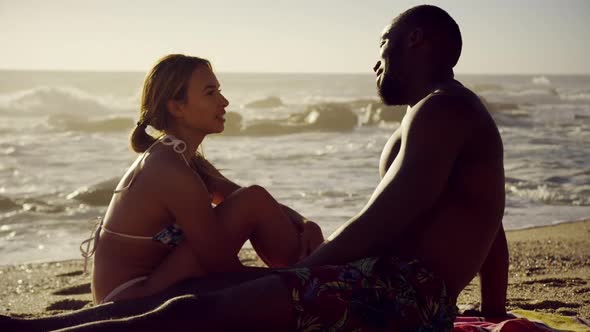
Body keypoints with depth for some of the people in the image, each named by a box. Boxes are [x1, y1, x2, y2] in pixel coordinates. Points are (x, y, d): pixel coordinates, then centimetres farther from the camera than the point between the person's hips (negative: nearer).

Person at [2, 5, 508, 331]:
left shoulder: (441, 108, -7)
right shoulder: (451, 115, 27)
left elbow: (379, 227, -17)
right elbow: (492, 237, 29)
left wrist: (303, 271, -8)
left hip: (403, 291, -10)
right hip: (398, 289, 10)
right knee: (205, 288, 3)